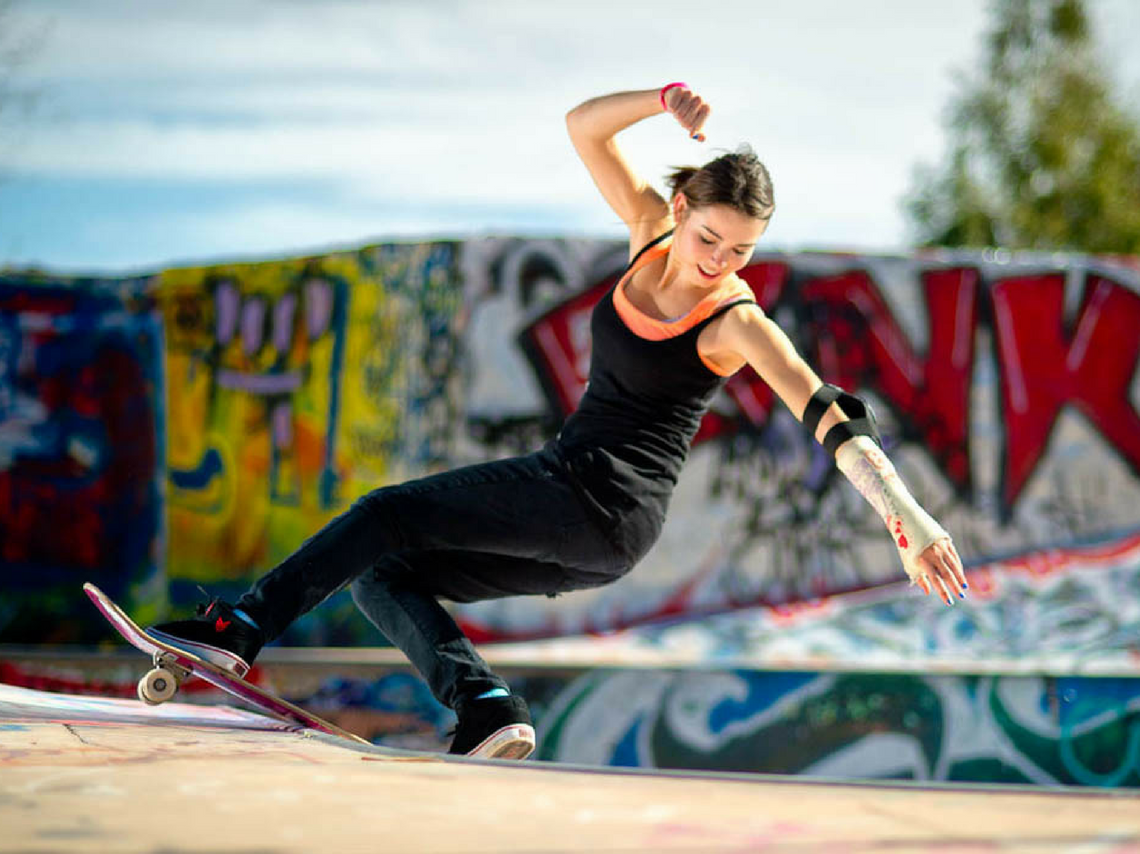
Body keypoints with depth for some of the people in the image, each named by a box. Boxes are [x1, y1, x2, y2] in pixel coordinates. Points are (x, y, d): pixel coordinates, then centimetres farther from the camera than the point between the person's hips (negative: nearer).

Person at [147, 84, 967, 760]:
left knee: (387, 515, -11)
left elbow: (831, 419, -21)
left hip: (603, 498, -8)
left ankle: (240, 630, -12)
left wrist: (908, 519, -31)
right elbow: (584, 126, 6)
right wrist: (666, 99, -13)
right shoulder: (654, 230, 6)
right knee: (381, 571, 2)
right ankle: (487, 708, -18)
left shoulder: (737, 322, -13)